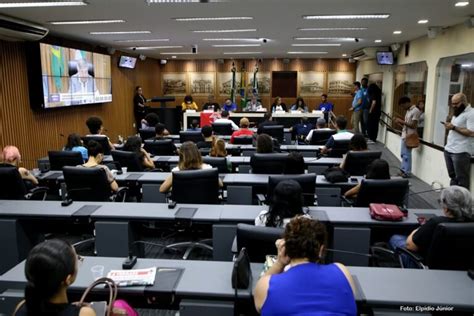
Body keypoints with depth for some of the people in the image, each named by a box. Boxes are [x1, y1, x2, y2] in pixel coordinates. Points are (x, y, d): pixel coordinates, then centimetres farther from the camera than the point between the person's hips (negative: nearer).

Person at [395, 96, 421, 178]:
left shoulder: (415, 111, -14)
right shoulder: (408, 110, 14)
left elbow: (413, 125, -18)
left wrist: (401, 121, -17)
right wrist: (400, 122, 2)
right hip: (404, 135, 9)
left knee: (406, 154, -4)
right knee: (403, 154, 13)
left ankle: (407, 172, 3)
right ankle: (403, 170, 21)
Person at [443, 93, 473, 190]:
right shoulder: (457, 112, 18)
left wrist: (453, 127, -20)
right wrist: (449, 127, 9)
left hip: (461, 152, -9)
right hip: (448, 149, 9)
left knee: (461, 179, -2)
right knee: (453, 176, 13)